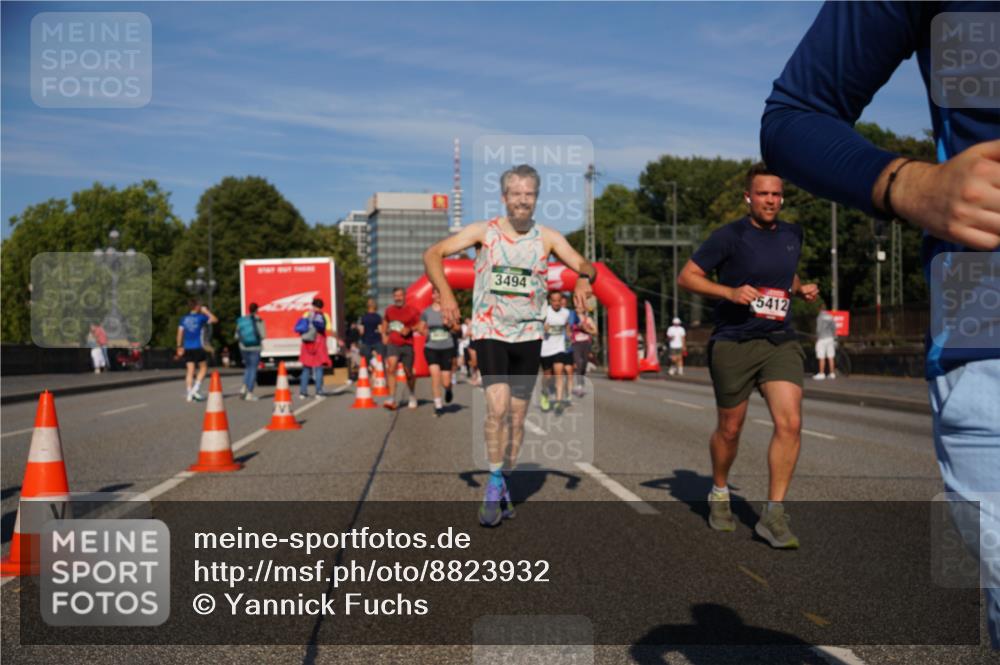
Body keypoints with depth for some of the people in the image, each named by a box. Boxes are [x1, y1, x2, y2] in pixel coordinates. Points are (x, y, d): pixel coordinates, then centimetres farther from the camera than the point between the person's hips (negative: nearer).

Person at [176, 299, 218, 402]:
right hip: (198, 347, -4)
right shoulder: (201, 317, -3)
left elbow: (180, 333, 6)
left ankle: (190, 394, 2)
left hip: (187, 348, 4)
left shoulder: (184, 319, 8)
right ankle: (196, 389, -3)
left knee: (190, 371, 5)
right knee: (203, 368, 11)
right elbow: (215, 320, 8)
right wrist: (206, 311, 16)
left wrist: (179, 347, 11)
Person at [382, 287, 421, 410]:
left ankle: (413, 396, 37)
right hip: (392, 344, 2)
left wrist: (410, 329, -18)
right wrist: (384, 334, 14)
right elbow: (385, 321, 28)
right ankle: (392, 399, -24)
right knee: (390, 369, -20)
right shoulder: (389, 310, 8)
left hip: (407, 345, -2)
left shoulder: (412, 310, -4)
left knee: (408, 373, 9)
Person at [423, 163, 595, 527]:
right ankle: (495, 482, -2)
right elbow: (433, 254, -2)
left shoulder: (547, 237, 4)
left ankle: (503, 489, 22)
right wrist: (445, 293, -18)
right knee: (497, 405, -20)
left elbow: (585, 265, 1)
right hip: (489, 331, -2)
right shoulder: (483, 231, -1)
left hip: (528, 335, 3)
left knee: (517, 415, 7)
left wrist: (584, 278, -23)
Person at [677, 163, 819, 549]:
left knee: (790, 423, -13)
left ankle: (773, 515, -4)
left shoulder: (792, 235, 11)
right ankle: (719, 495, 36)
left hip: (781, 342, 4)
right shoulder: (730, 236, -6)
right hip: (734, 343, -4)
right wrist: (731, 291, -19)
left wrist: (802, 290, 7)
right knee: (730, 429, 9)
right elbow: (687, 277, -6)